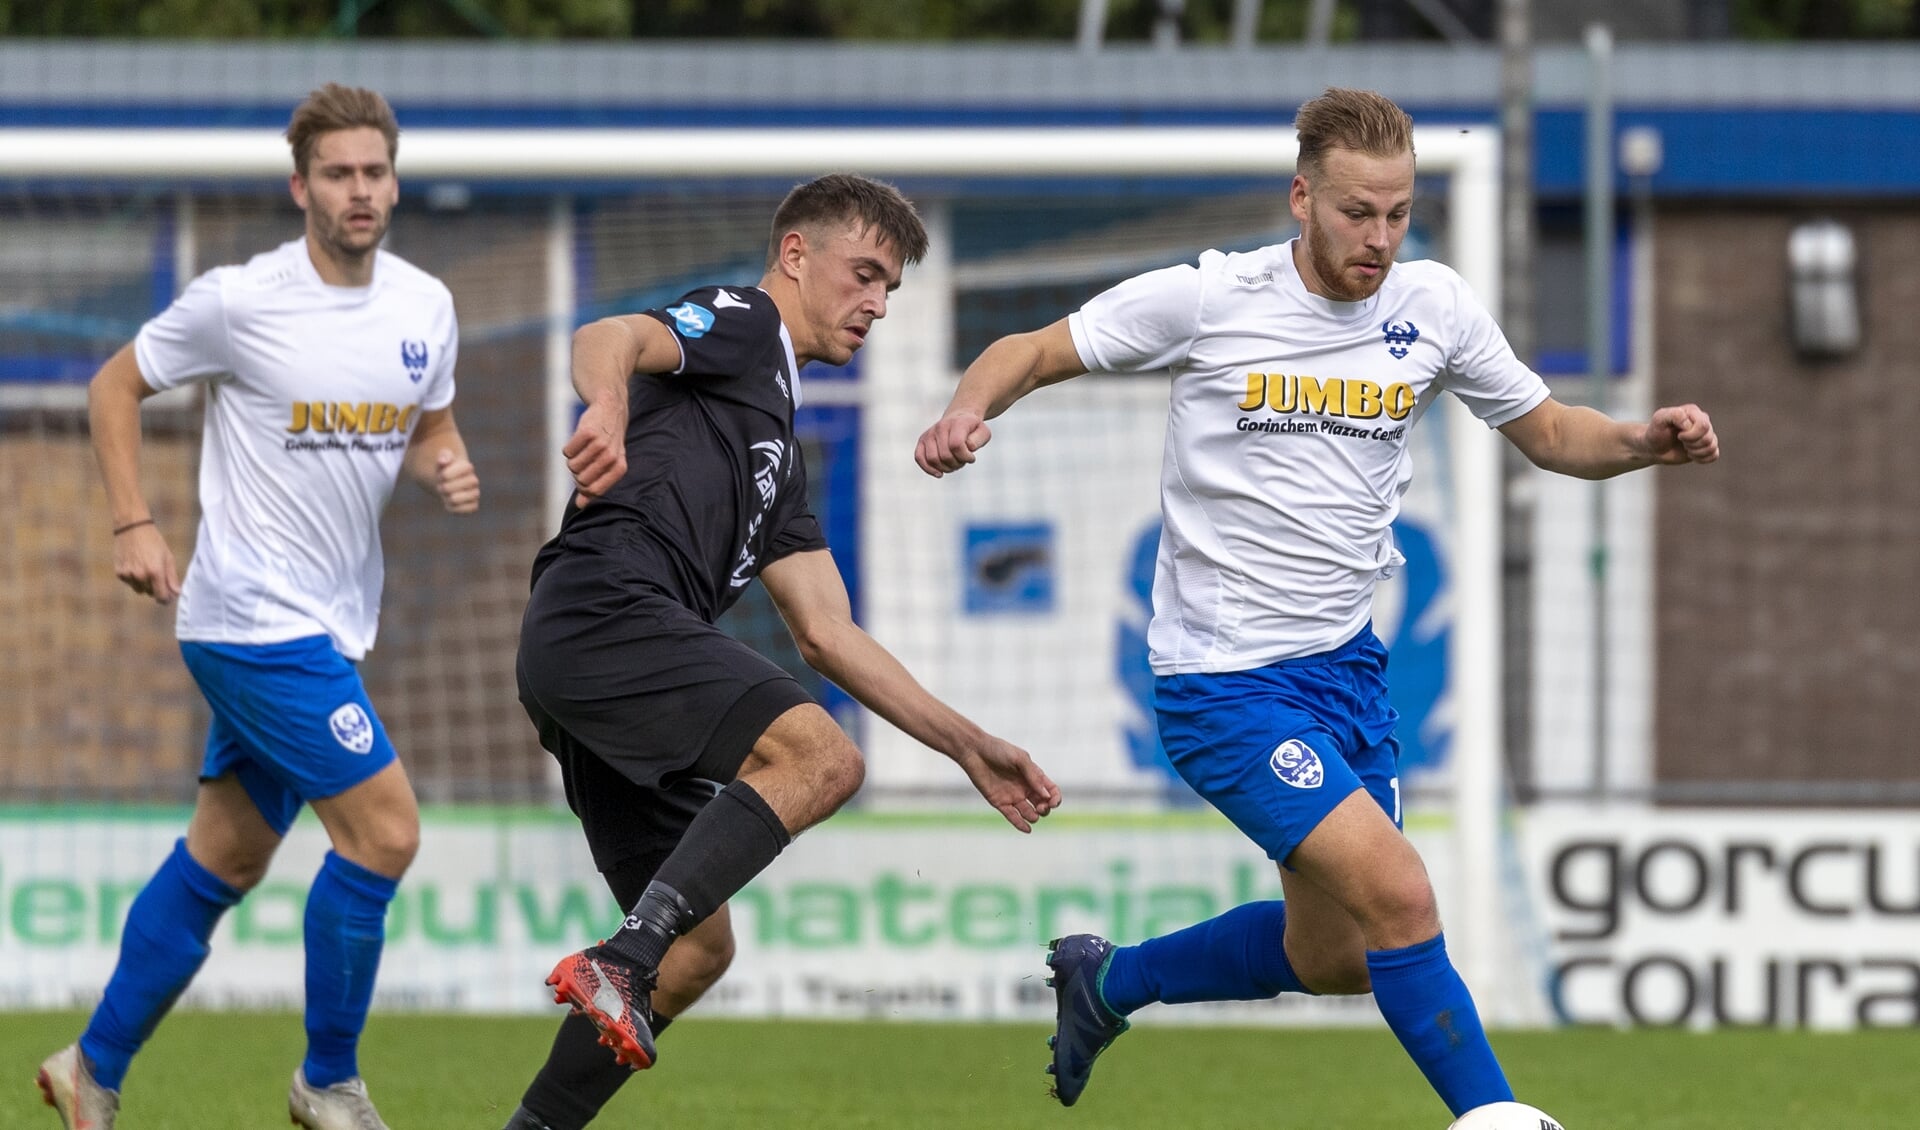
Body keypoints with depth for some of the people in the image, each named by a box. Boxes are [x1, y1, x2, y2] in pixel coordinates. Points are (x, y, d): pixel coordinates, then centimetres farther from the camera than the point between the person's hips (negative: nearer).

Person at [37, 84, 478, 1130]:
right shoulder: (239, 301, -13)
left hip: (330, 626, 7)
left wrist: (448, 470, -4)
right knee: (383, 831, -14)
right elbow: (115, 386, 0)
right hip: (253, 619, -7)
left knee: (225, 858, 13)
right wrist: (133, 525, -8)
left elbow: (429, 428, 19)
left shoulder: (425, 307, 4)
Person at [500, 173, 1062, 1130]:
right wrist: (607, 415, -39)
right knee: (818, 758, -26)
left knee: (699, 946, 11)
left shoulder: (778, 451, 33)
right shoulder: (741, 325, 8)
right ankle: (619, 966, -33)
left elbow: (827, 635, 30)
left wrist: (967, 747, 24)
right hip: (605, 606, -10)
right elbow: (609, 339, -15)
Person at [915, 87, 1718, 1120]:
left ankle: (1107, 981, 39)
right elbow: (1030, 354, -3)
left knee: (1333, 957, 15)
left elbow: (1550, 432, 12)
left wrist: (1646, 442, -9)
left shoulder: (1433, 308, 0)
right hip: (1224, 678, -7)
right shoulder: (1207, 300, -13)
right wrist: (967, 413, -25)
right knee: (1399, 899, -21)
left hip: (1343, 665, 7)